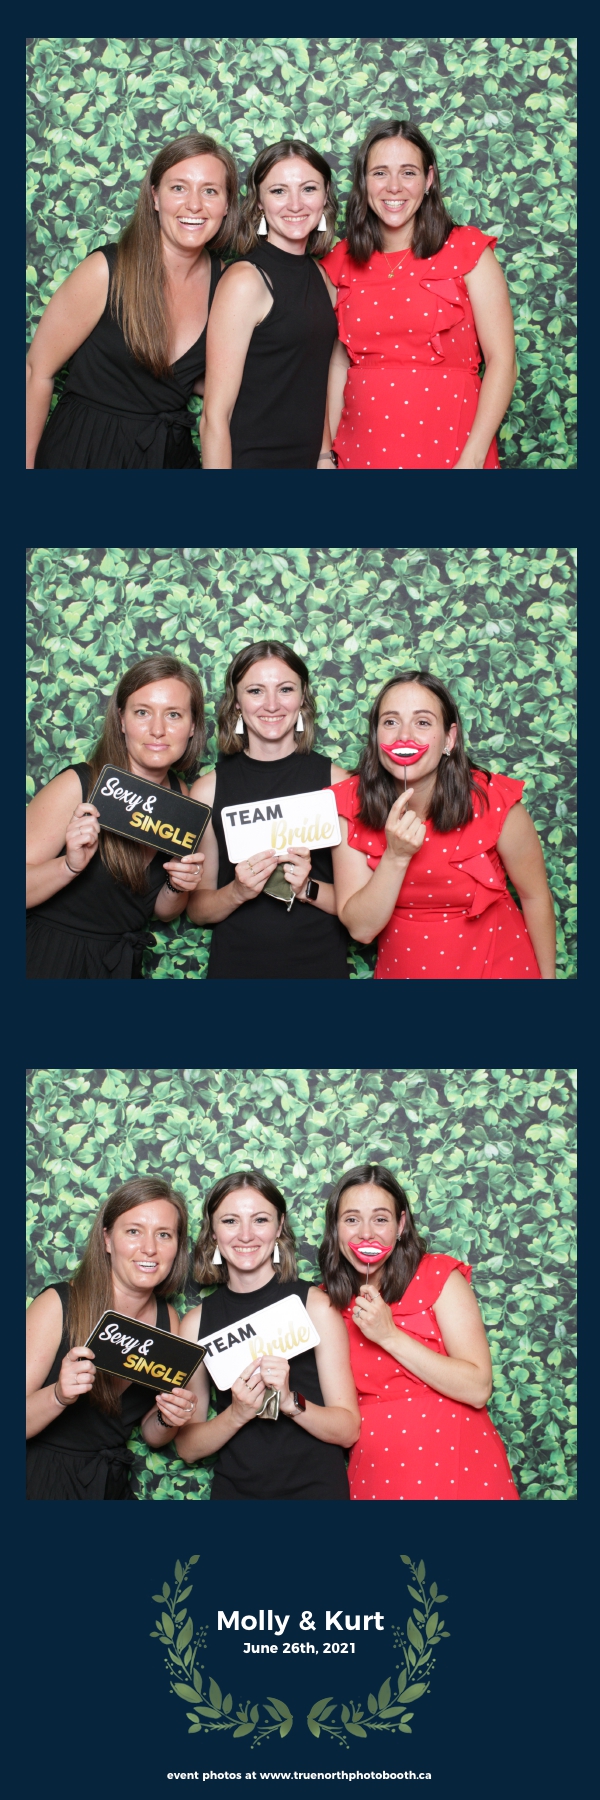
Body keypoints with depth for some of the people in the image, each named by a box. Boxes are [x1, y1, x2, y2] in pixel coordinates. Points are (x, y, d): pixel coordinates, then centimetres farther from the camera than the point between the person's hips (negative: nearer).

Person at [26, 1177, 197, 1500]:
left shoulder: (168, 1319, 1)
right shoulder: (56, 1305, -13)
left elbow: (152, 1436, 11)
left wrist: (167, 1420, -9)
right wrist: (58, 1396, -31)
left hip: (112, 1486, 4)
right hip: (40, 1484, -4)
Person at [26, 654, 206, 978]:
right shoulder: (76, 786, -17)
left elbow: (163, 911, 9)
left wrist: (178, 887, -10)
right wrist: (70, 866, -33)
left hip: (123, 968, 5)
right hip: (50, 964, -5)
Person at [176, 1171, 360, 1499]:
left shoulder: (315, 1305, -8)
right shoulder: (196, 1321, -3)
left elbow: (347, 1430, -9)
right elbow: (187, 1448, -2)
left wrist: (289, 1401, -25)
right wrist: (237, 1414, -19)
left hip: (315, 1487, -1)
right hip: (233, 1489, 2)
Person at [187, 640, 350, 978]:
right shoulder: (208, 789, -4)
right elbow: (198, 909, 2)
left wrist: (308, 888, -19)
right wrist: (236, 892, -16)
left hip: (321, 964, 0)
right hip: (236, 965, 1)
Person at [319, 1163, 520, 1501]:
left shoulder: (440, 1276, -7)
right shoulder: (327, 1302, 3)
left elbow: (478, 1388, -16)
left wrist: (389, 1335, -18)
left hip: (456, 1469, -3)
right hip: (375, 1478, 3)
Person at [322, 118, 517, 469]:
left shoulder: (467, 251, -3)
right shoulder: (341, 263, 6)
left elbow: (502, 360, -7)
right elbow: (338, 364, 9)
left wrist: (471, 460, -15)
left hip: (448, 449, -3)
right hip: (363, 450, 3)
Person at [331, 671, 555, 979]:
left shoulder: (493, 801, -21)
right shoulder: (351, 806, -16)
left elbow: (535, 896, -7)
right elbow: (360, 928, -17)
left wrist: (547, 977, 1)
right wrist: (396, 856, -30)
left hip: (497, 968, -1)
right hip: (402, 971, 2)